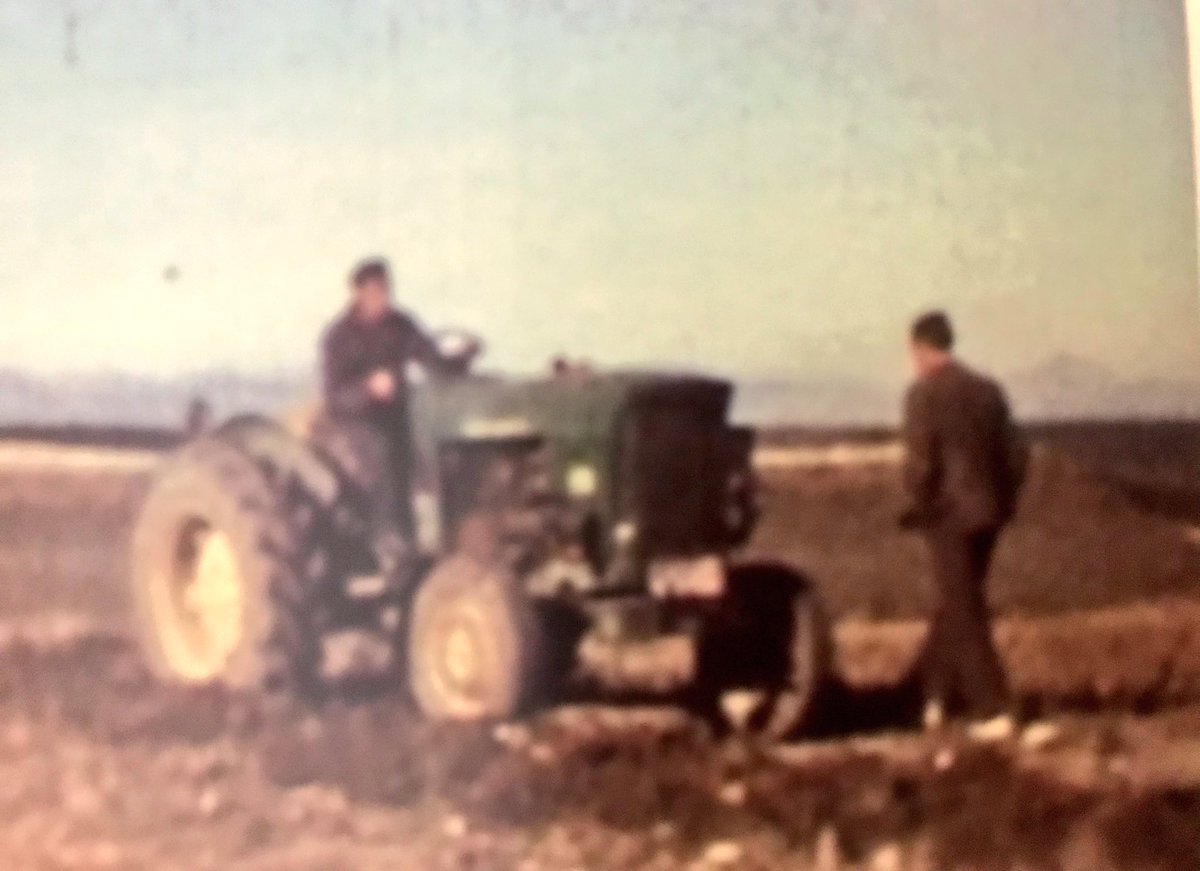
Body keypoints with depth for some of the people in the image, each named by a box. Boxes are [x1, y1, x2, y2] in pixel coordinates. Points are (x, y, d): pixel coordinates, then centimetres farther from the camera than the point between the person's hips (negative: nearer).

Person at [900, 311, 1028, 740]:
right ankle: (936, 696, 28)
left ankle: (993, 712, -3)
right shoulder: (987, 390, 9)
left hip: (949, 515, -6)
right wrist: (1003, 502, 17)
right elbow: (1015, 455, 8)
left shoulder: (924, 394, -11)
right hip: (988, 512, 6)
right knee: (956, 604, 20)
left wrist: (916, 509, -3)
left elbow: (919, 462, -17)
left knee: (965, 616, 0)